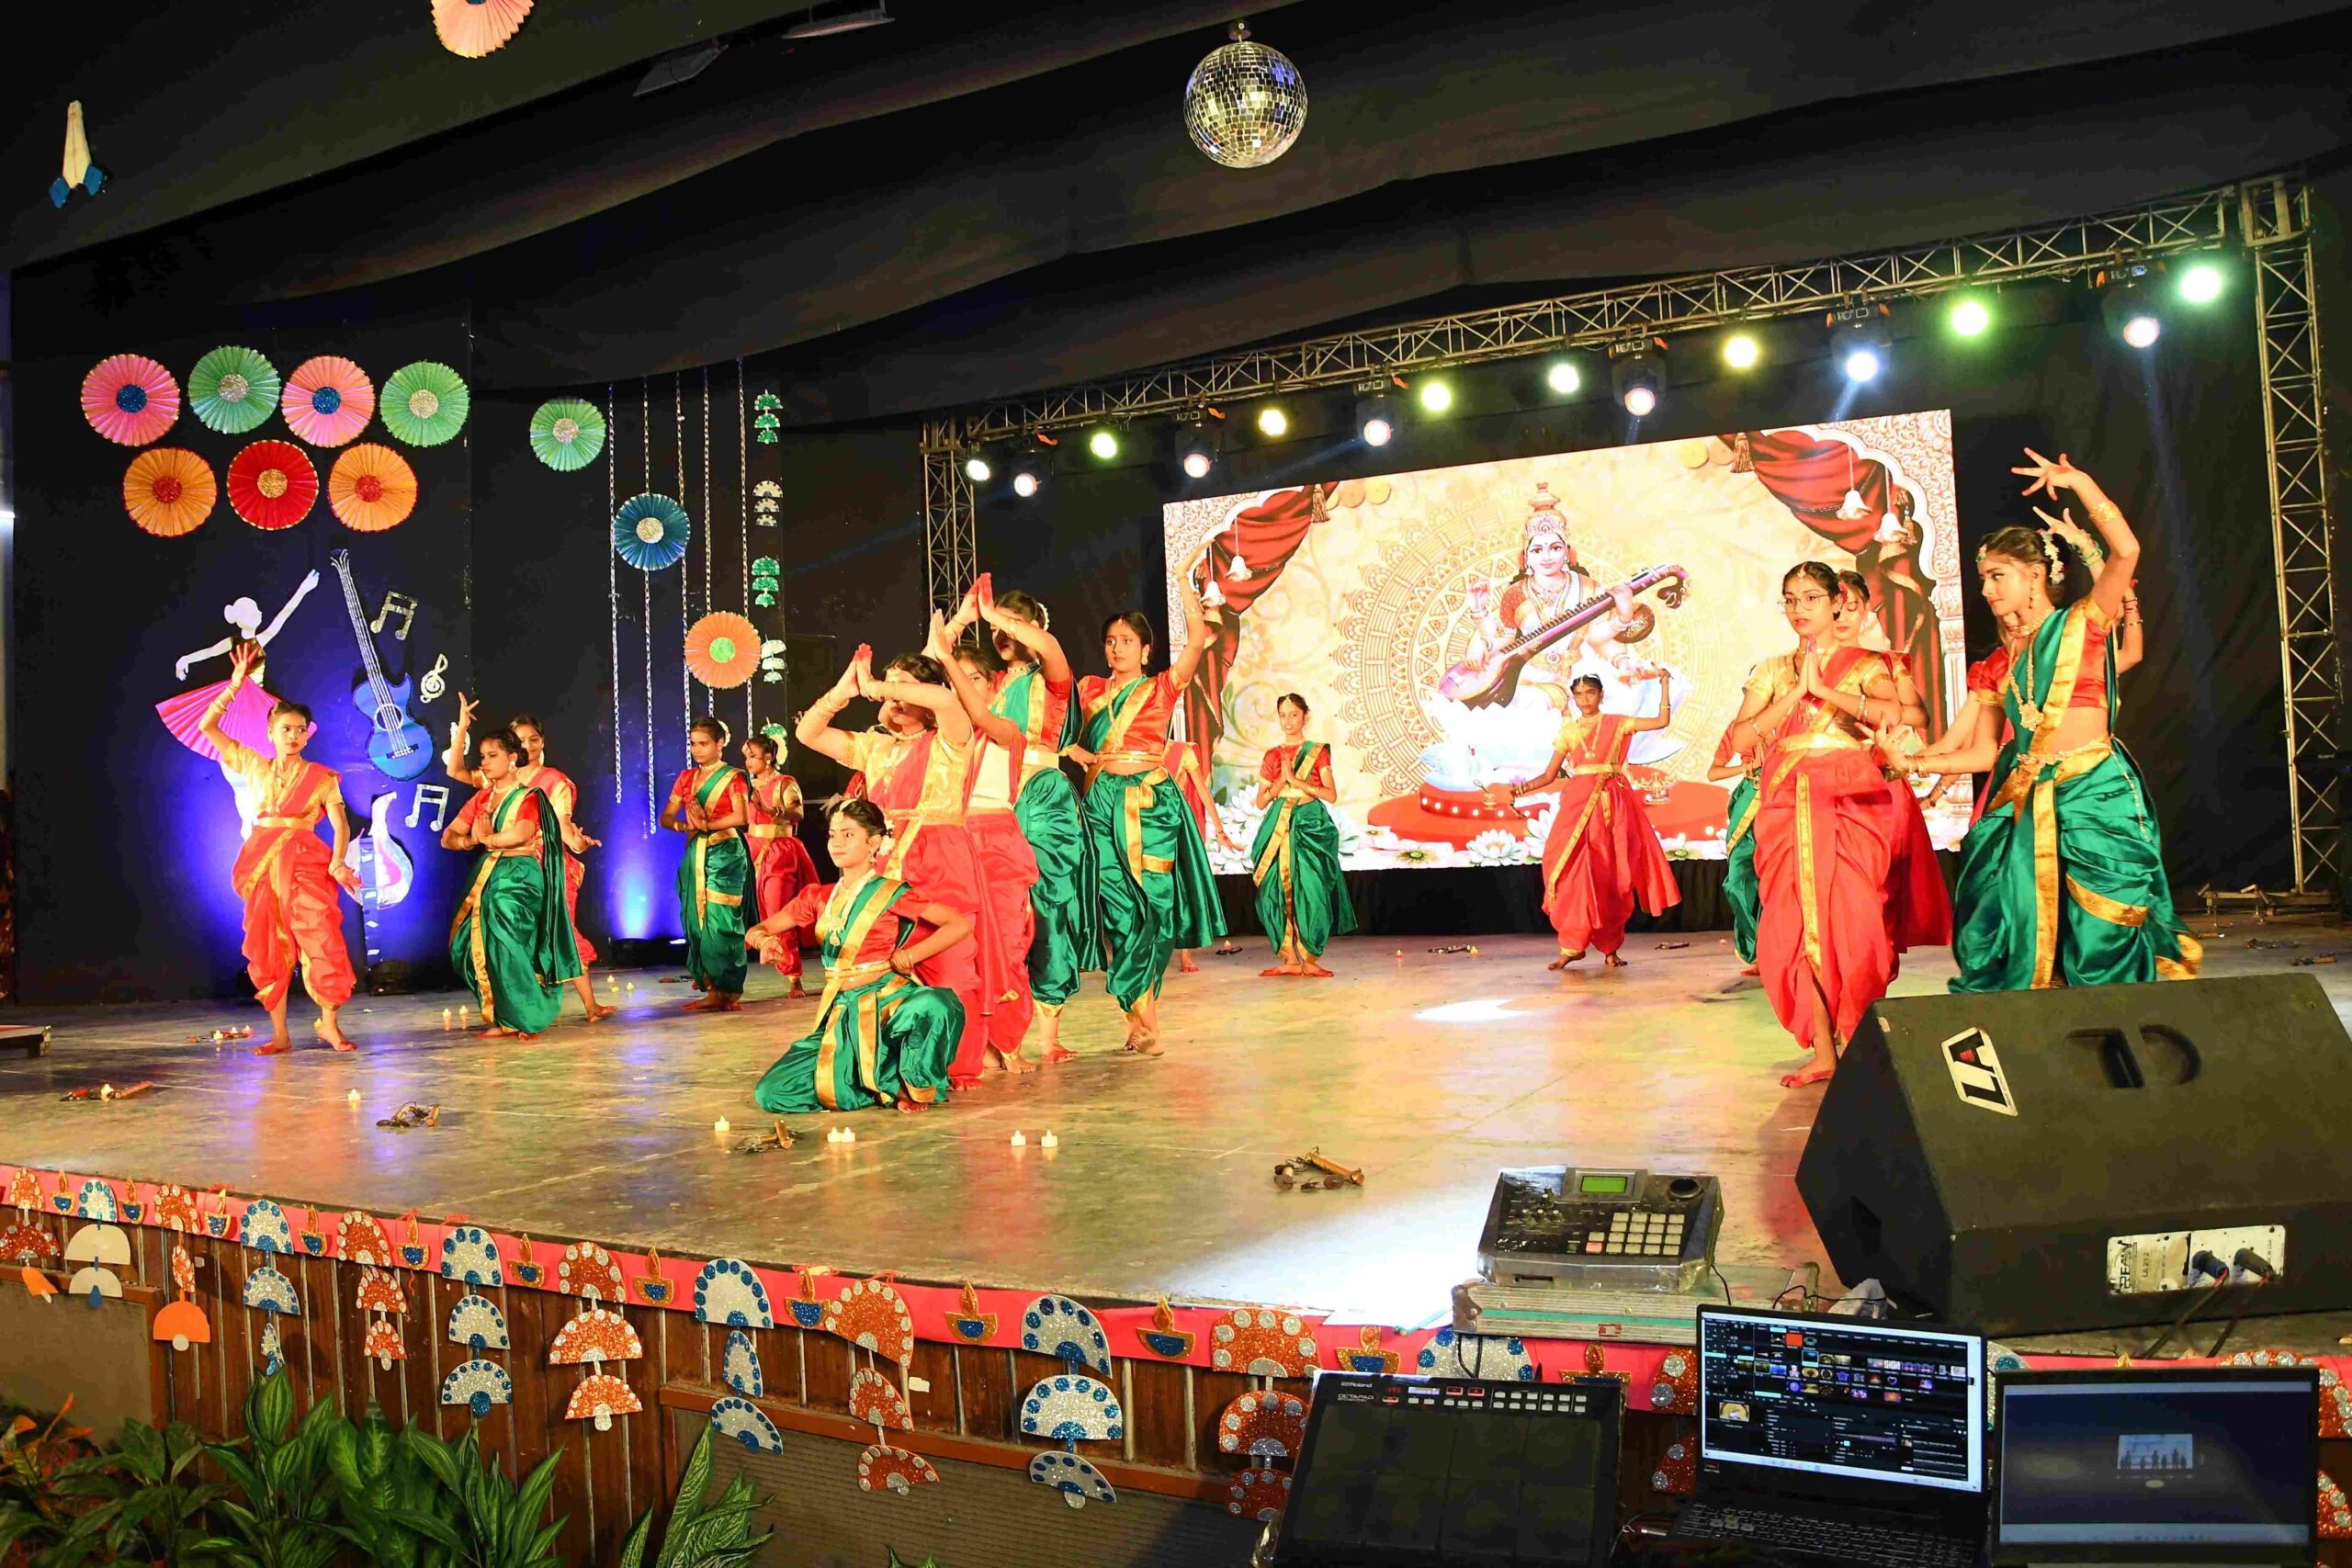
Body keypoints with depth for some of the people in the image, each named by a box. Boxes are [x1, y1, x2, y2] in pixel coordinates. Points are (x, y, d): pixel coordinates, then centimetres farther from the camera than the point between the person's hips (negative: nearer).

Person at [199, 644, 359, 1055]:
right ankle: (279, 1035, 10)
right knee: (269, 950, 5)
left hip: (305, 864, -3)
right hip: (262, 864, 3)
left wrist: (338, 863, -21)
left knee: (323, 940, -13)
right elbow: (207, 726, 8)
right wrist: (235, 685, 2)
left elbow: (341, 825, -4)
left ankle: (329, 1023, -1)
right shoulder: (254, 766, 10)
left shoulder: (320, 777, 3)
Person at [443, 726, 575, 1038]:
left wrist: (484, 839, -8)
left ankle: (528, 1017, 2)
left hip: (519, 878, -6)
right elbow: (448, 837, 11)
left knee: (506, 945, -12)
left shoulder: (528, 797, -4)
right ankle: (502, 1018, 8)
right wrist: (469, 841, -12)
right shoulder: (482, 798, 14)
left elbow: (521, 834, -23)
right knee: (469, 946, -1)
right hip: (487, 878, 7)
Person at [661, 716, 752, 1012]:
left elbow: (742, 816, -14)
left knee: (720, 921, -9)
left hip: (725, 854, -6)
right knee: (696, 920, 2)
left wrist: (707, 824, -15)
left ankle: (727, 991, -6)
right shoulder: (686, 778, 16)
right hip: (694, 854, 6)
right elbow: (666, 817, 10)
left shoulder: (733, 777, 0)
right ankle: (711, 987, 6)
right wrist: (683, 824, -10)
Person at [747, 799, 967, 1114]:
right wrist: (763, 939, -8)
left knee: (934, 1005, -40)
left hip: (889, 1003, -4)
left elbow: (961, 924, -8)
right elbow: (756, 931, 16)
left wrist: (909, 956, -13)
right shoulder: (818, 898, 12)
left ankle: (916, 1087, -9)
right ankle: (885, 1086, 6)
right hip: (842, 1014, 5)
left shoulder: (891, 893, -2)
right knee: (771, 1094, -11)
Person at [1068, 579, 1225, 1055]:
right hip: (1101, 801, 2)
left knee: (1152, 904, -6)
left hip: (1150, 801, -2)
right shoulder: (1090, 690, 14)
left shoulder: (1161, 688, 6)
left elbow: (1196, 640, -6)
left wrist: (1186, 588, -9)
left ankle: (1138, 1011, 4)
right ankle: (1143, 1017, 5)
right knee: (1117, 906, -2)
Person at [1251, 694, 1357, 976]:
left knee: (1311, 890, -10)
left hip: (1311, 825, -2)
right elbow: (1261, 801, 9)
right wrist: (1281, 782, -7)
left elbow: (1331, 794, -3)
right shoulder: (1272, 755, 12)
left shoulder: (1318, 751, 6)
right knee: (1281, 892, -4)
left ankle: (1310, 960, -5)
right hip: (1279, 826, 2)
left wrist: (1297, 781, -10)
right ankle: (1290, 959, 2)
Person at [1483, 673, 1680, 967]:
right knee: (1575, 871, -9)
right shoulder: (1568, 730, 11)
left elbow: (1662, 721, 2)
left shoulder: (1617, 723, 8)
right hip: (1578, 803, 1)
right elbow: (1549, 775, 9)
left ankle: (1610, 946, 7)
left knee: (1611, 876, -1)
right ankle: (1572, 945, -5)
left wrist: (1664, 685, -1)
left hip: (1613, 805, -1)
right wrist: (1519, 789, -4)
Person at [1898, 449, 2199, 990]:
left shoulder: (2083, 624, 2)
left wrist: (2077, 480, -12)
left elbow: (2126, 550, -15)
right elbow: (1983, 752, 13)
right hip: (2023, 805, 5)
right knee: (2013, 937, 1)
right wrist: (1916, 761, 1)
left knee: (2101, 935, -3)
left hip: (2094, 795, -4)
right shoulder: (1998, 663, 14)